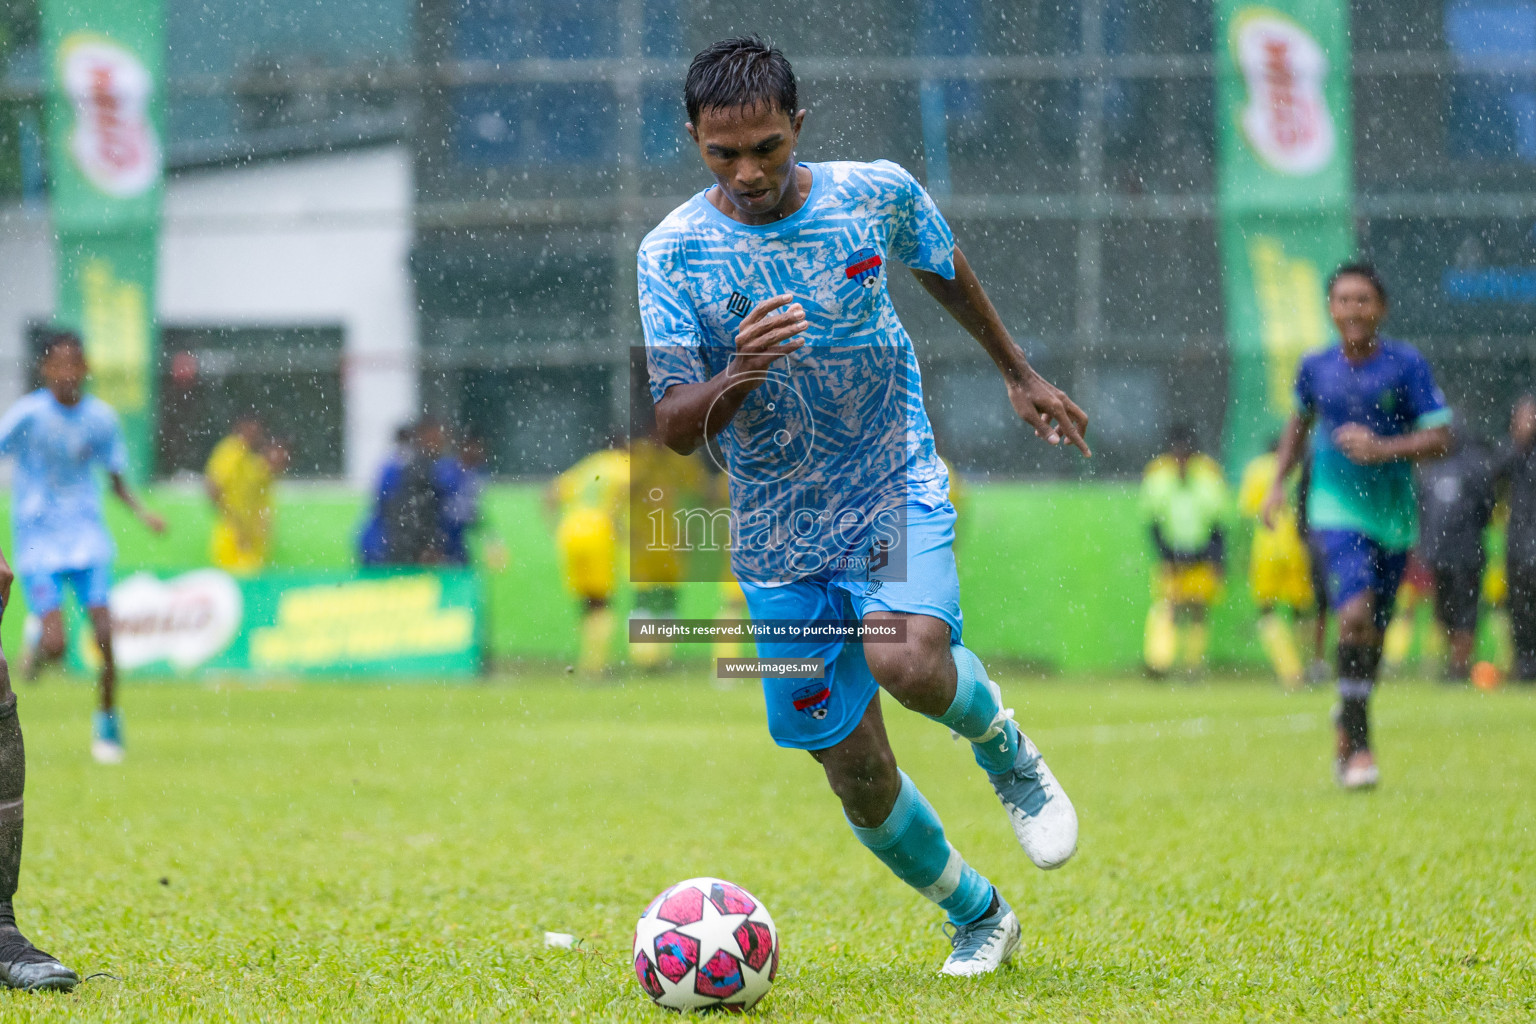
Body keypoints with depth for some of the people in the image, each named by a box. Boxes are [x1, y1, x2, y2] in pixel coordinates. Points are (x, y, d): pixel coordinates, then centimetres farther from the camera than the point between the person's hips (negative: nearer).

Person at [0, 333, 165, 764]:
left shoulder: (100, 417, 0)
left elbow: (116, 480, 12)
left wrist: (142, 512, -5)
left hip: (88, 538, 2)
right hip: (38, 540, -2)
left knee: (105, 636, -10)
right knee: (55, 643, -12)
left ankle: (108, 722, 8)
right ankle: (35, 657, 26)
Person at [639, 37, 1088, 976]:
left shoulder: (879, 194, -7)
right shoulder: (672, 253, -11)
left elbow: (947, 271, 16)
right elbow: (674, 428, -14)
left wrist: (1019, 372, 28)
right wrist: (738, 377, -35)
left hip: (898, 492, -1)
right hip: (781, 540, 1)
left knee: (908, 661, -31)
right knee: (856, 773, 4)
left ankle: (1007, 753, 2)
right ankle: (977, 917, 30)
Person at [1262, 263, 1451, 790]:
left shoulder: (1406, 365, -6)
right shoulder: (1315, 367, 2)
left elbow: (1440, 436, -9)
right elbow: (1300, 422, 22)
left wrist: (1383, 449, -22)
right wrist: (1278, 483, 14)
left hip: (1393, 514, 1)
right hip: (1336, 510, -1)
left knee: (1373, 634, 9)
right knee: (1356, 613, -21)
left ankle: (1346, 735, 32)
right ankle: (1359, 746, -15)